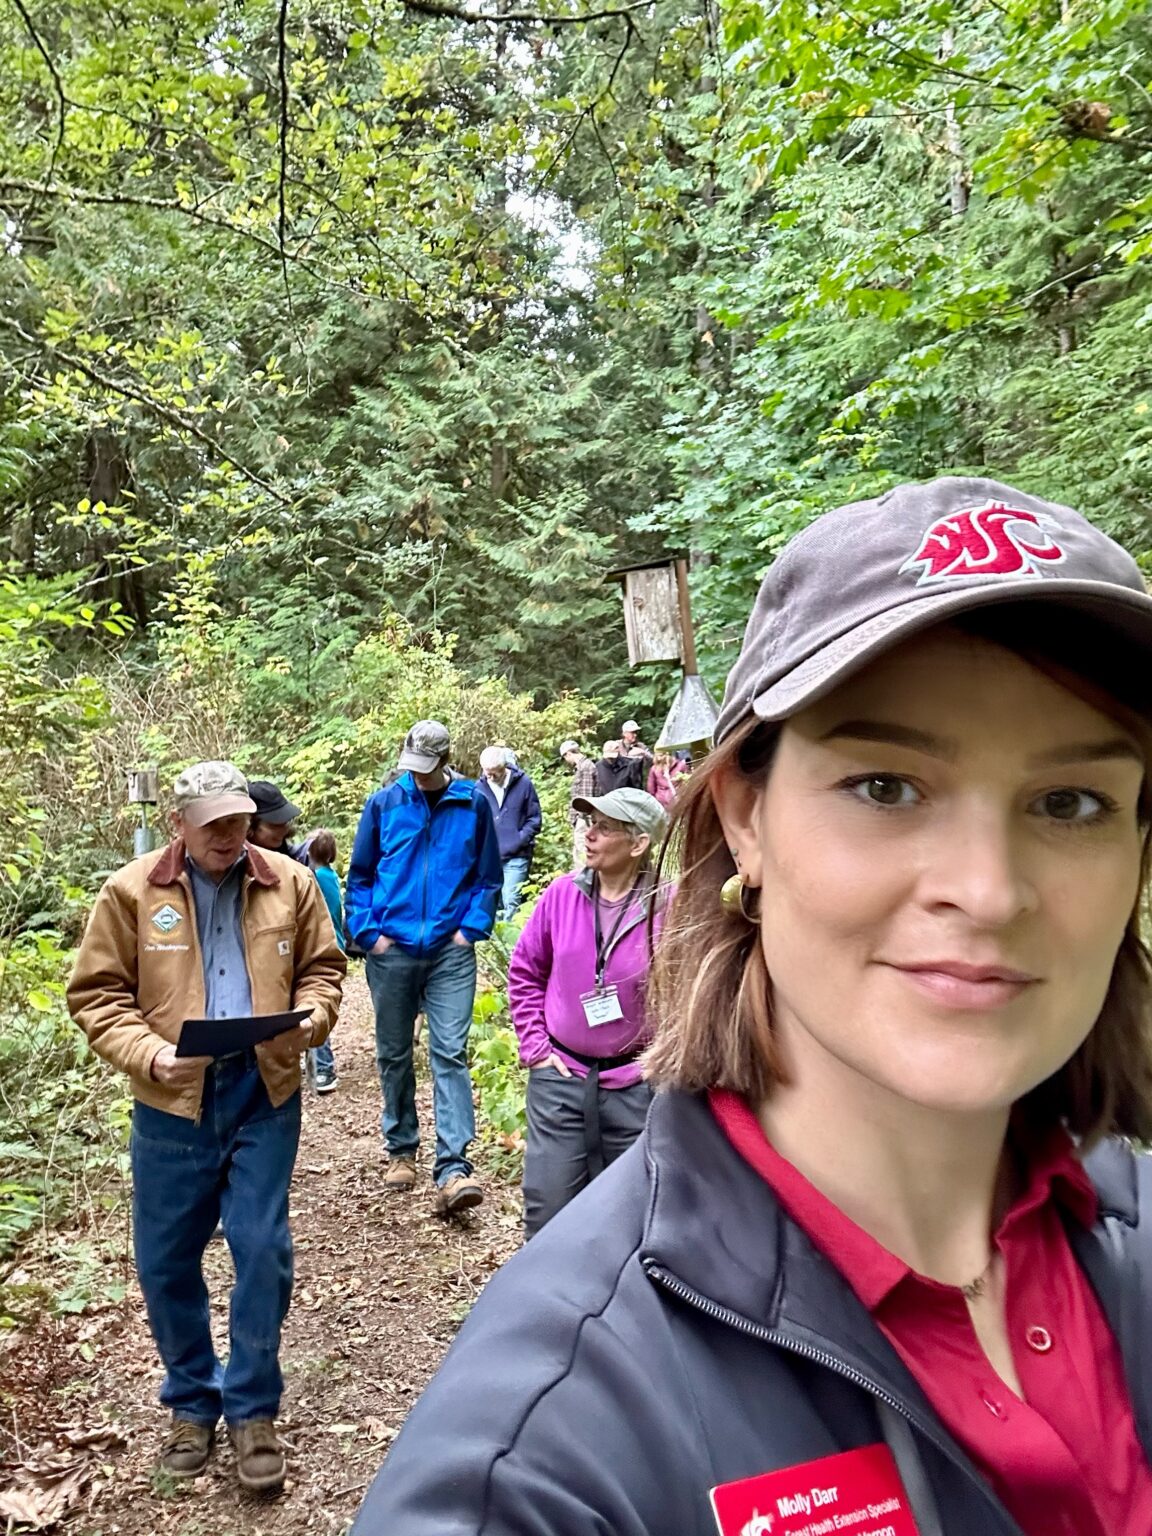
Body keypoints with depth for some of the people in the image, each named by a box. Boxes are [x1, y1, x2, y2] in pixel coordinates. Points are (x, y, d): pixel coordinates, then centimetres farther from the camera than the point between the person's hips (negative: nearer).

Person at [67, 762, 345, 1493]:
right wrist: (147, 1052, -18)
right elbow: (96, 995, -3)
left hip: (265, 1096, 0)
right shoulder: (130, 892, -5)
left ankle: (253, 1408, 24)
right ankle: (193, 1400, 35)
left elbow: (321, 968, 9)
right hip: (172, 1102, 0)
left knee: (263, 1251, 3)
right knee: (166, 1262, 12)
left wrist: (312, 1017, -12)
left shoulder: (291, 883, 0)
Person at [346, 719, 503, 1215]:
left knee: (450, 1053, -9)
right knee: (393, 1054, 13)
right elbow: (359, 876, 8)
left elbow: (488, 876, 5)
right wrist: (369, 932, -2)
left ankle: (453, 1169, -9)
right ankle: (401, 1150, 31)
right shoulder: (383, 804, 2)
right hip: (391, 949, 2)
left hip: (451, 951, -2)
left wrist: (471, 928, -5)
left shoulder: (473, 804, -1)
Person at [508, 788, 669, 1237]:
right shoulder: (562, 893, -4)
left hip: (633, 1085, -2)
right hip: (558, 1077, 2)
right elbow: (524, 971, 7)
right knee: (547, 1206, 10)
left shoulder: (668, 906, -13)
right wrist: (534, 1046, 1)